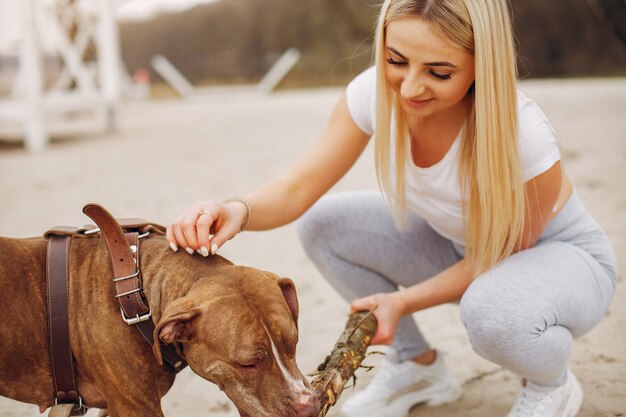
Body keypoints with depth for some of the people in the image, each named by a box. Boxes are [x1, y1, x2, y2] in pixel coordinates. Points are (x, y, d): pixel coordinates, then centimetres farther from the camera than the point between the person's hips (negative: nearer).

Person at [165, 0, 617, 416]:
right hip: (457, 245, 5)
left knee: (492, 307, -40)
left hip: (560, 256, -5)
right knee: (323, 224, -13)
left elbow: (502, 256, -20)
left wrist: (403, 301, -28)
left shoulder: (524, 138, -35)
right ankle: (418, 364, 8)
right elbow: (298, 189, -20)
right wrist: (239, 210, -42)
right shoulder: (374, 93, -22)